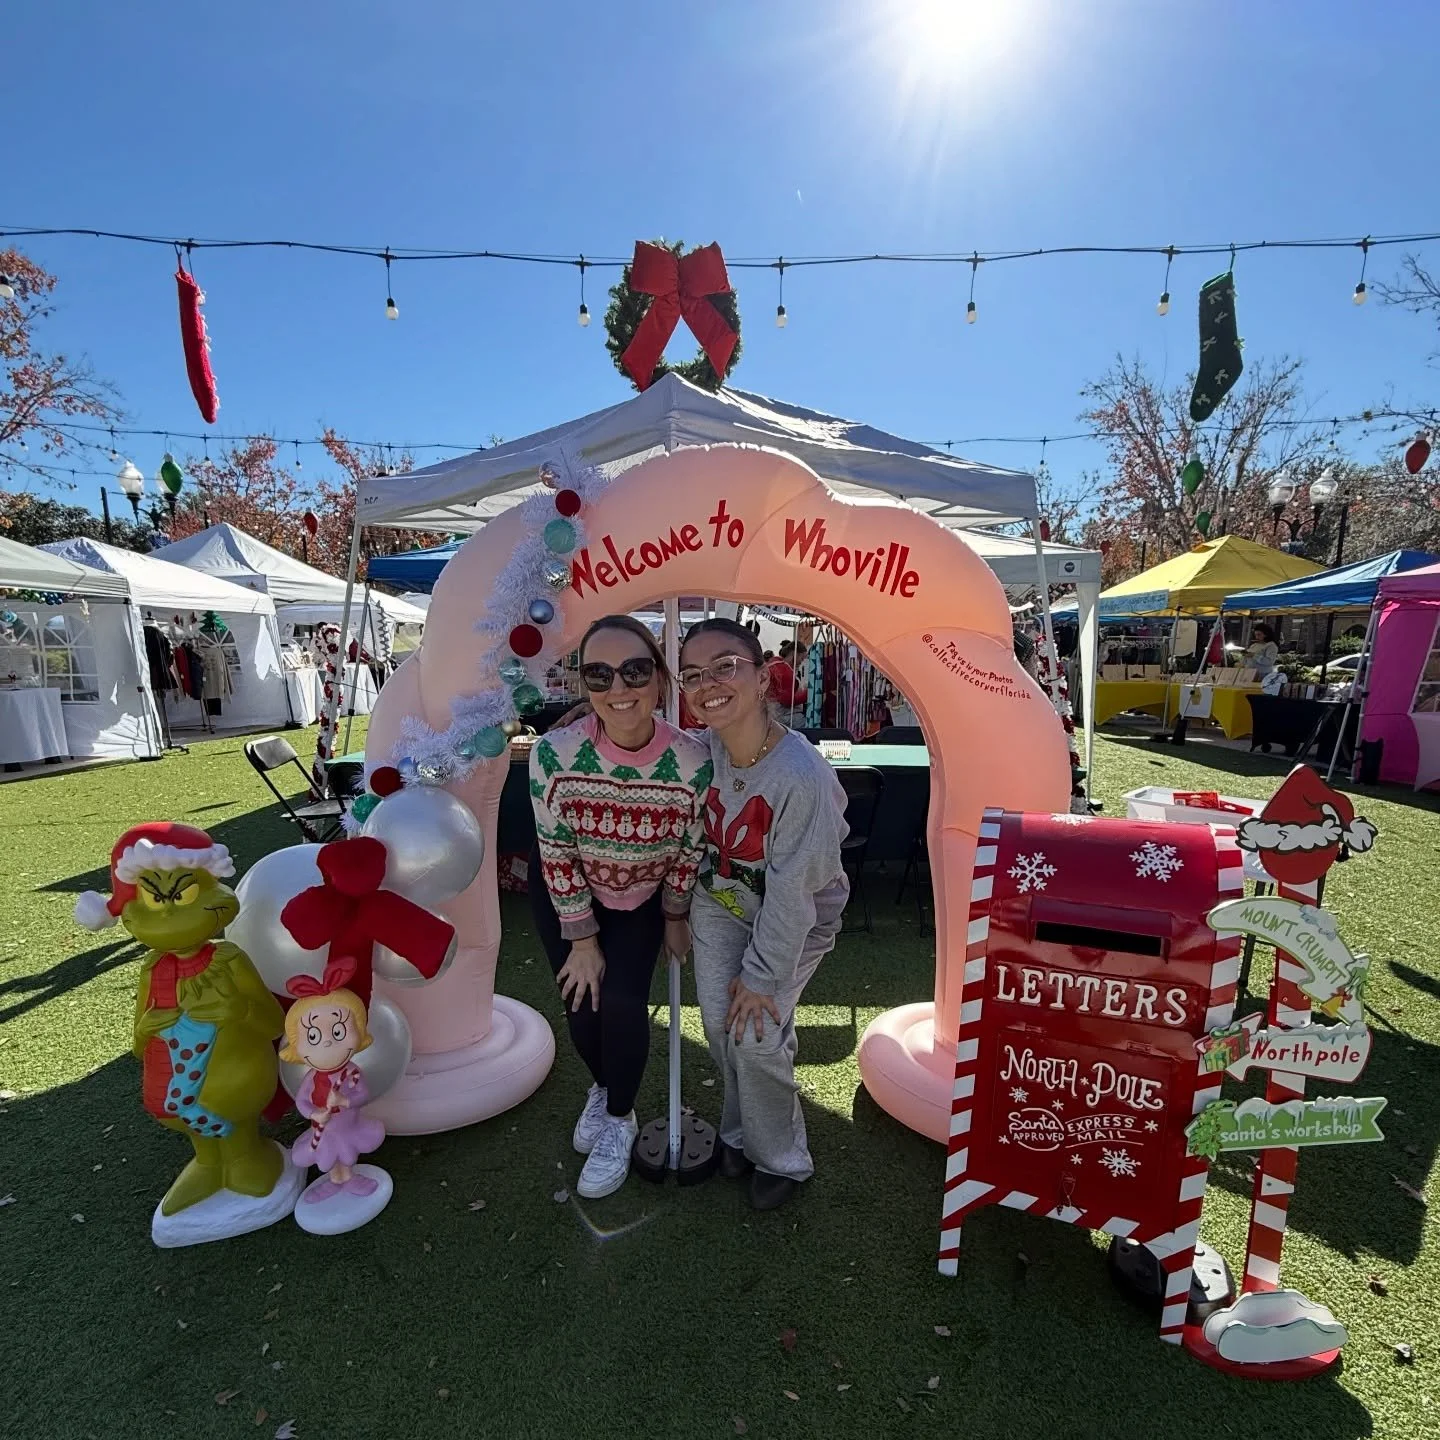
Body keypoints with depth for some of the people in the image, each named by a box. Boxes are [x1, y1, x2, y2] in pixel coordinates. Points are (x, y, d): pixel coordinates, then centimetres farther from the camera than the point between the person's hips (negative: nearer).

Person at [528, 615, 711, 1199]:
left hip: (644, 896, 0)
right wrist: (581, 938, -11)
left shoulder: (693, 762, -32)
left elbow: (689, 853, -13)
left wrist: (676, 916, 0)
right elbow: (556, 855, -18)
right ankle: (603, 1089, 40)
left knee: (622, 1001, -9)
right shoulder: (555, 753, -32)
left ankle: (619, 1119, 22)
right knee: (582, 1001, 5)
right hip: (567, 896, 1)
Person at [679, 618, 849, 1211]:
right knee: (720, 1023, 3)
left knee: (758, 1037, -7)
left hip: (794, 920, -4)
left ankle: (781, 1158, 24)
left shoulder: (804, 776, -34)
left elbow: (791, 892, -26)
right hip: (719, 901, 4)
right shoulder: (701, 749, -19)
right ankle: (742, 1132, 33)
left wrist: (762, 975, -17)